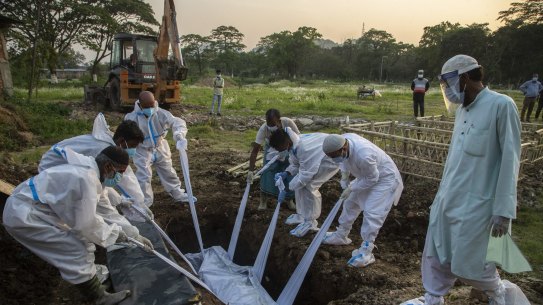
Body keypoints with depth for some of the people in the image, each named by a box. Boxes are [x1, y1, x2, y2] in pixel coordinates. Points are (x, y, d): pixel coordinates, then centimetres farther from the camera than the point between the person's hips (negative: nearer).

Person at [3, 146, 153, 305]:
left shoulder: (87, 171, 4)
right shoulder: (86, 178, -26)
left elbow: (87, 218, 11)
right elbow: (86, 225, -22)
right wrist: (114, 233, -5)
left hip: (33, 208, 9)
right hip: (22, 215, -9)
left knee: (82, 240, 13)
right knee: (75, 251, -9)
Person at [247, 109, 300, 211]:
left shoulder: (288, 123, -36)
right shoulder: (263, 129, -34)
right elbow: (255, 150, -33)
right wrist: (251, 170, -38)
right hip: (271, 151, 0)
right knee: (268, 173, -11)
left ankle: (289, 200, 23)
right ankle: (263, 201, 7)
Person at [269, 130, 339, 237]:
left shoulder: (304, 148, -36)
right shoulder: (293, 145, -9)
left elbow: (306, 174, -31)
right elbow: (295, 165, 3)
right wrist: (286, 173, -17)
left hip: (331, 159, -9)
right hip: (317, 157, 9)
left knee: (306, 185, -17)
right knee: (299, 182, 4)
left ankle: (310, 222, -4)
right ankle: (304, 214, 20)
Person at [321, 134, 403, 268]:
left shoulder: (363, 155, -43)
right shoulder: (344, 139, -21)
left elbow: (372, 178, -26)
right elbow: (344, 160, 3)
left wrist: (351, 189, -18)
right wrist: (345, 173, -10)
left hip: (384, 179, -8)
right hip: (367, 176, 8)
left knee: (371, 213, -13)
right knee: (350, 203, 15)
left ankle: (366, 252, -2)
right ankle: (341, 235, 33)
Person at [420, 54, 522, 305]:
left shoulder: (501, 105, -13)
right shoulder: (463, 109, 10)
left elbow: (509, 160, -15)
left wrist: (503, 209, -16)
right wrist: (442, 194, 17)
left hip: (475, 203, -7)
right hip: (447, 199, 7)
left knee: (468, 264, 6)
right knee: (436, 255, 13)